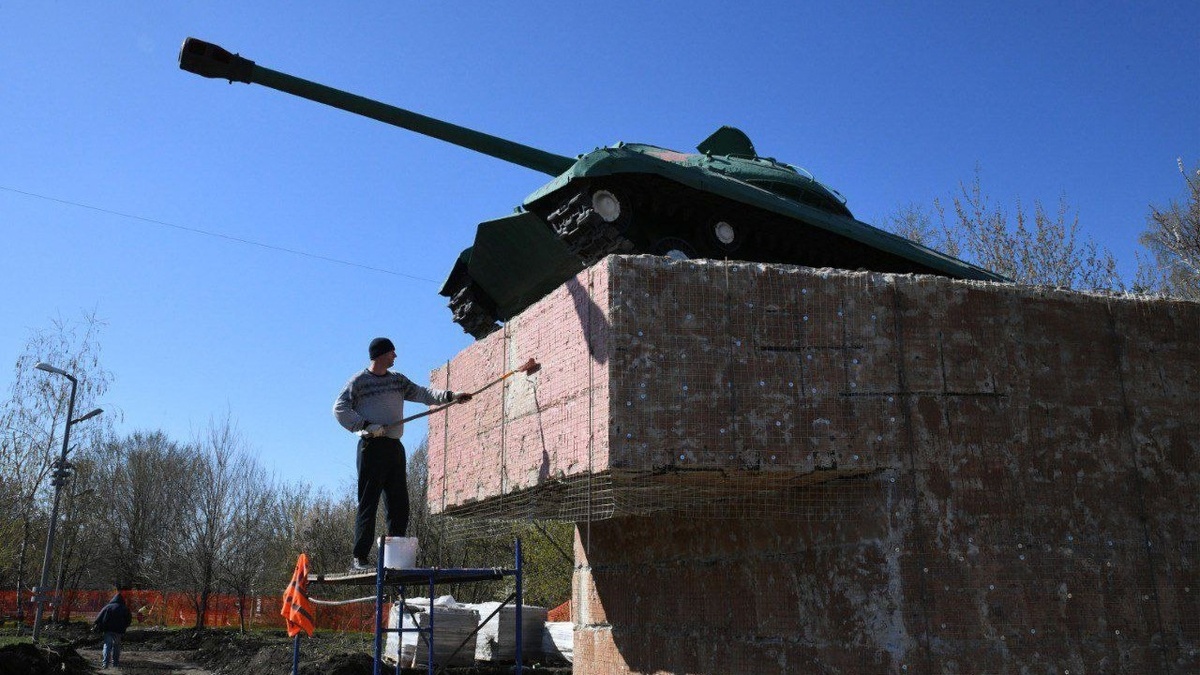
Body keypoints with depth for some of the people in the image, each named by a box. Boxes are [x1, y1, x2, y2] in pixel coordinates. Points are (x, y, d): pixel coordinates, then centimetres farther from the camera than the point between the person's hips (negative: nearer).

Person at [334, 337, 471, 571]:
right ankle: (359, 559, -5)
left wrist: (450, 396, -1)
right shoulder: (359, 381, -1)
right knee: (368, 503, -8)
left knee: (399, 504, 6)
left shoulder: (398, 380, 19)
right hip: (372, 446, -7)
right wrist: (366, 425, -18)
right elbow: (339, 408, -8)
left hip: (395, 447, 7)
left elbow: (421, 393, 12)